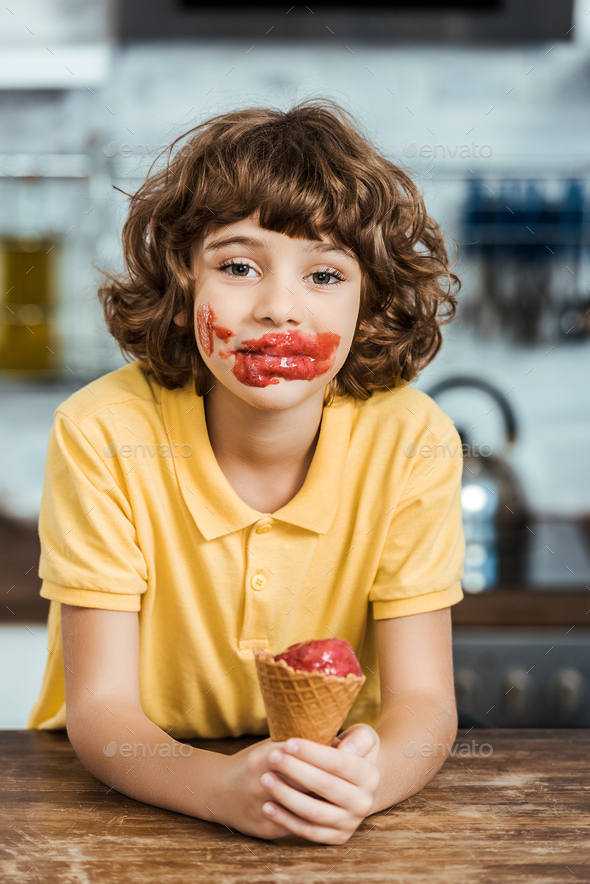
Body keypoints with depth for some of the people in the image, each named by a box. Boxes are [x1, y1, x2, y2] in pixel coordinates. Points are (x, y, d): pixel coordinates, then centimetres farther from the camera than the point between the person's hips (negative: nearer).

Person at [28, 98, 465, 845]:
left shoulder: (409, 441, -14)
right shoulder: (103, 436, -17)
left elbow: (421, 700, -13)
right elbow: (100, 707, -17)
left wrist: (366, 779, -35)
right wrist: (224, 787, -36)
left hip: (332, 771, 1)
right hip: (131, 795, 0)